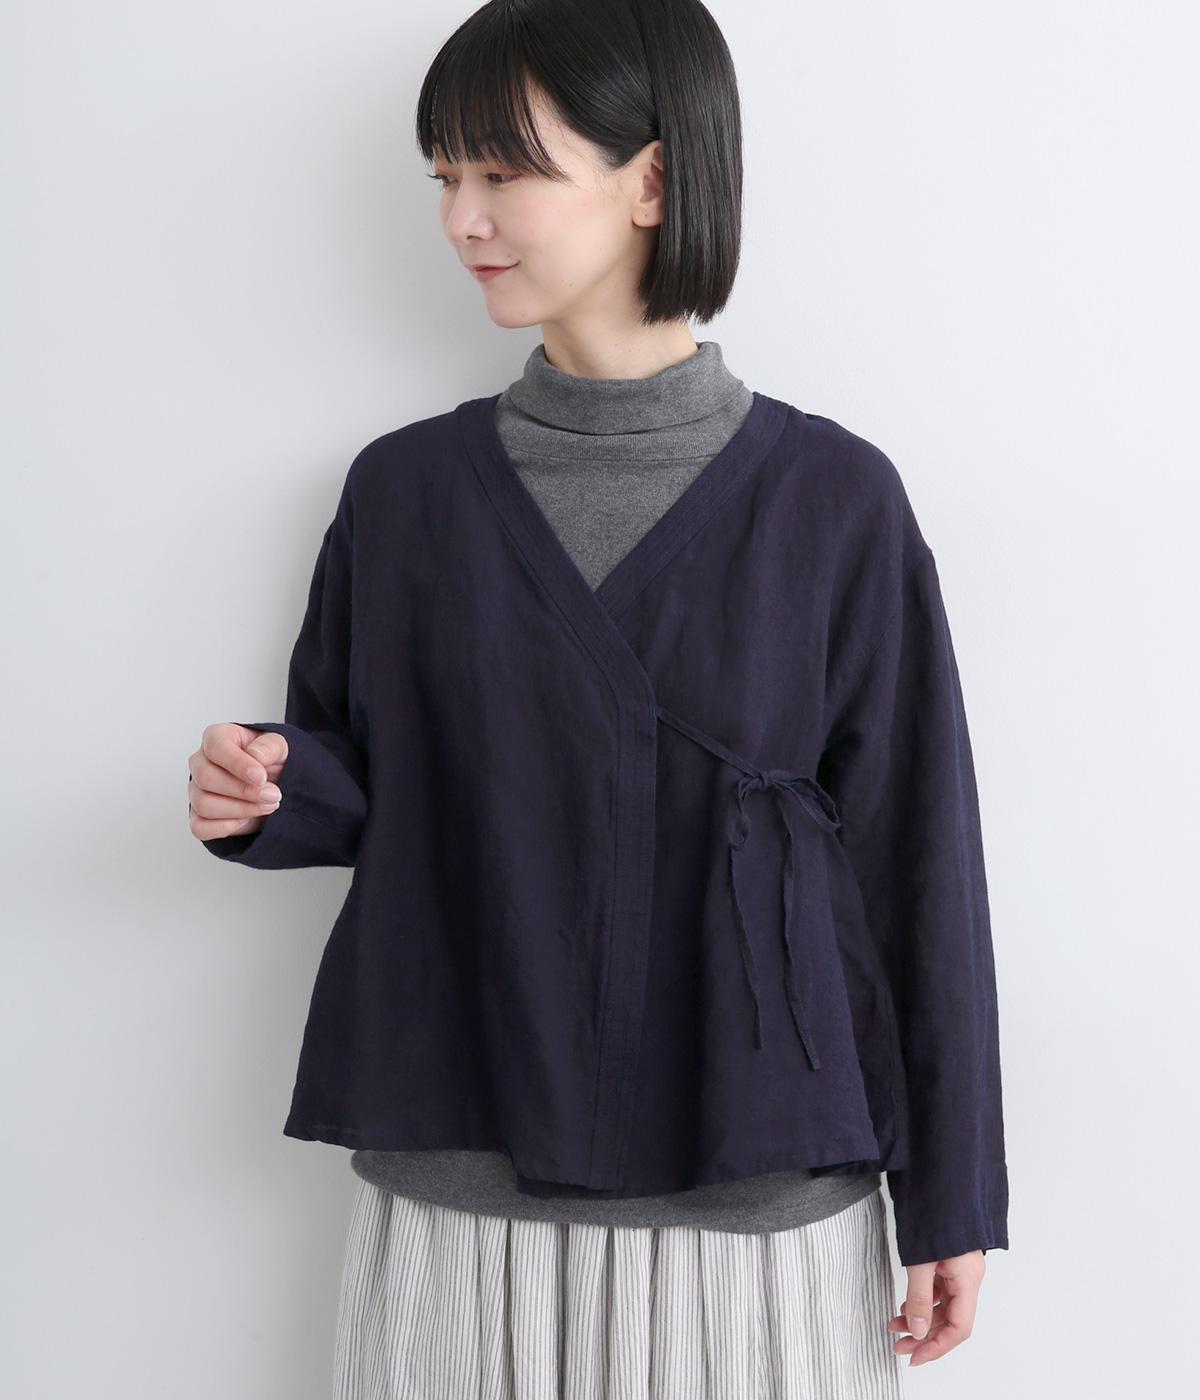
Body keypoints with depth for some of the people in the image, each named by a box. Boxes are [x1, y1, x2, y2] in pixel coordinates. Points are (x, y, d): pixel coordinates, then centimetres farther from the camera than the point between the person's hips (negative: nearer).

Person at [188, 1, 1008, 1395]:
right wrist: (275, 788, -12)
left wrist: (953, 1196, 0)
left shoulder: (827, 496, -6)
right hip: (453, 1185, 2)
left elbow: (914, 858, -3)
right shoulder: (405, 488, 2)